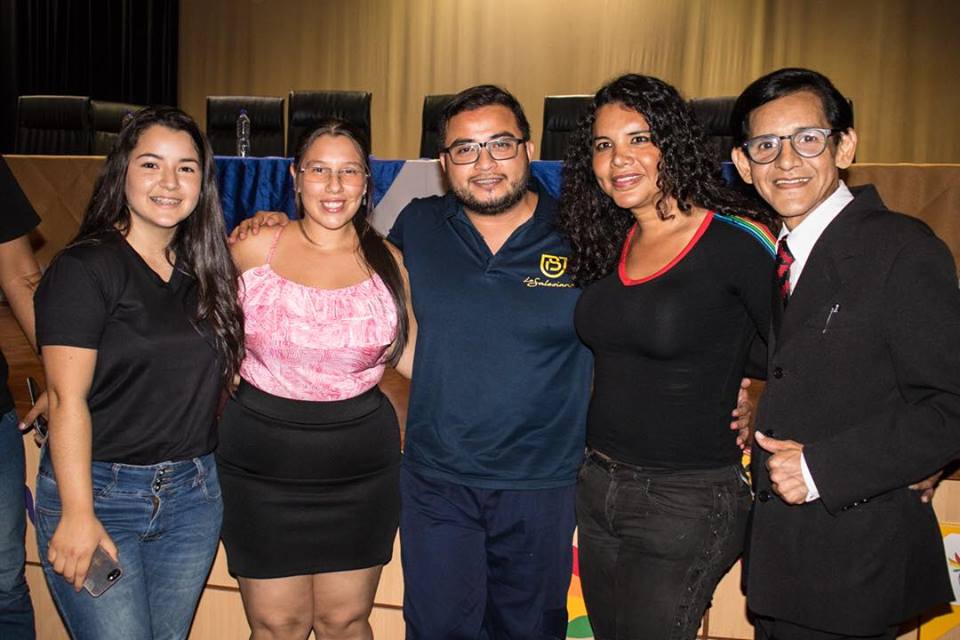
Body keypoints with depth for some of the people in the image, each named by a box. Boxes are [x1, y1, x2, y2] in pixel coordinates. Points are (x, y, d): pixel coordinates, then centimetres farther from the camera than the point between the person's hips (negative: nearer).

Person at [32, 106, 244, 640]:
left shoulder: (203, 269, 7)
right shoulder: (85, 268, -10)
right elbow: (67, 399, -13)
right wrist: (78, 514, -18)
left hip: (194, 492, 6)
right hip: (98, 491, -5)